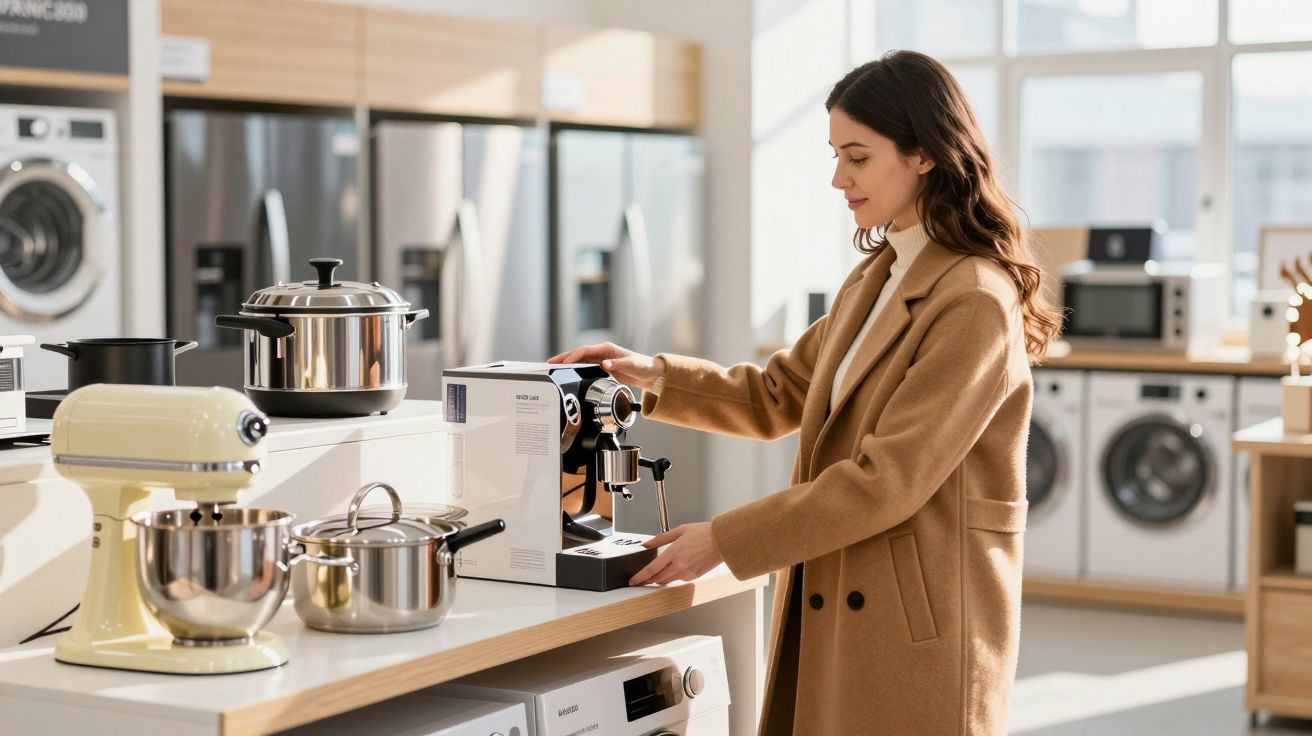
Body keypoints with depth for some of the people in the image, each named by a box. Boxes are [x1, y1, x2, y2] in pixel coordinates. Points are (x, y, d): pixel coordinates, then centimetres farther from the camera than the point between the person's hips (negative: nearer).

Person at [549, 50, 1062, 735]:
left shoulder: (975, 302, -17)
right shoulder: (874, 279, 12)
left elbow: (887, 480, -21)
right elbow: (777, 395, 20)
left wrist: (725, 539, -18)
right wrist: (658, 377, 5)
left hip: (916, 627, -8)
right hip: (831, 613, 8)